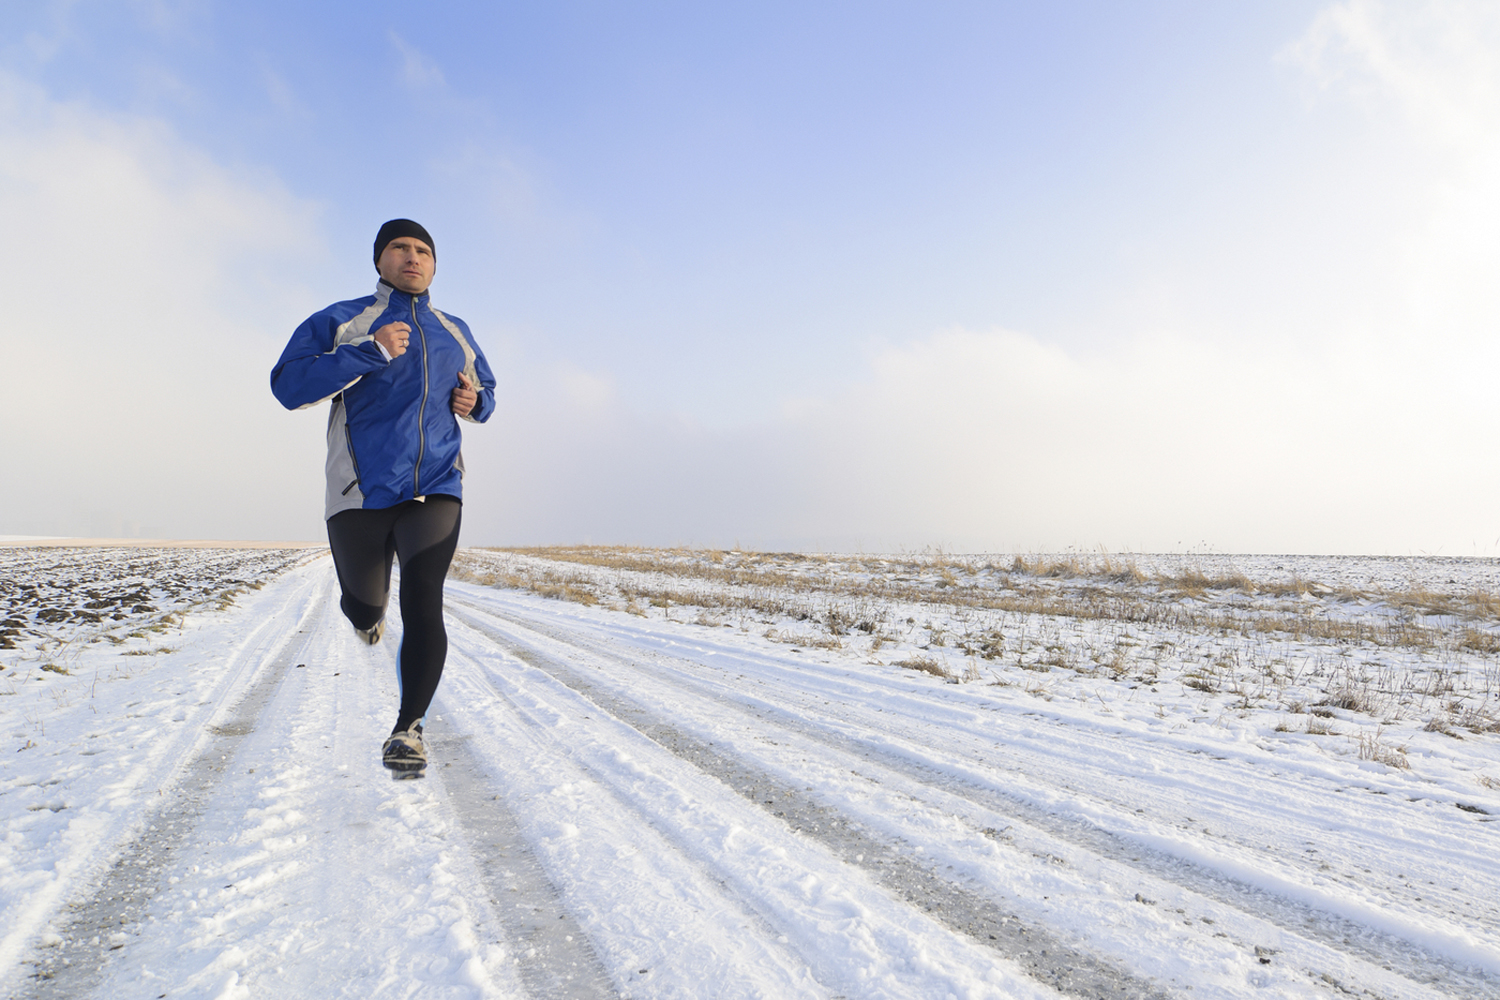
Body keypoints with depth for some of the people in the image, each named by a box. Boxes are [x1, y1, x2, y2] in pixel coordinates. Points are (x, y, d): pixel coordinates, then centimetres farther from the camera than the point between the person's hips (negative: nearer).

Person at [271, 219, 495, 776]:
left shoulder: (455, 333, 16)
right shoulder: (341, 322, 5)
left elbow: (485, 389, 31)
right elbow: (288, 384, -8)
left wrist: (476, 402, 5)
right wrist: (372, 352, -17)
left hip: (436, 490, 1)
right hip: (361, 495, 0)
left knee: (423, 606, -16)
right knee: (364, 606, 15)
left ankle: (408, 729, -9)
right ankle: (371, 613, 54)